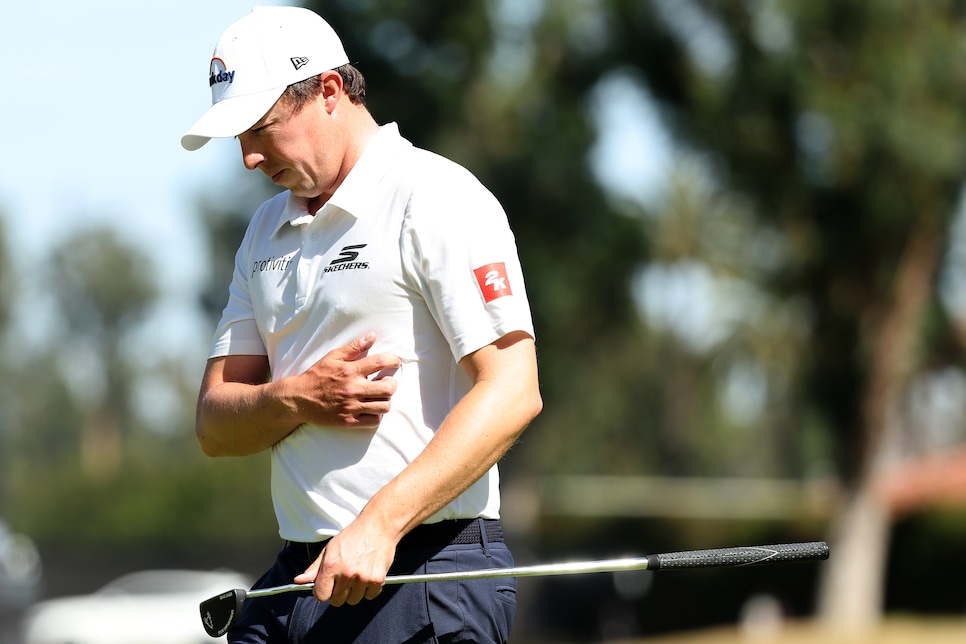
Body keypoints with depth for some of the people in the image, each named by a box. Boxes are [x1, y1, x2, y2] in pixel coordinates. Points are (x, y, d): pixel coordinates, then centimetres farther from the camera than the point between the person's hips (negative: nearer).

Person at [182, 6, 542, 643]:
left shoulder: (437, 198, -7)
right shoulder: (267, 229, 17)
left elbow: (512, 392, -17)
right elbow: (215, 427, 14)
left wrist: (381, 522, -23)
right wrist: (297, 398, -9)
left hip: (427, 574, -7)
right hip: (300, 570, 7)